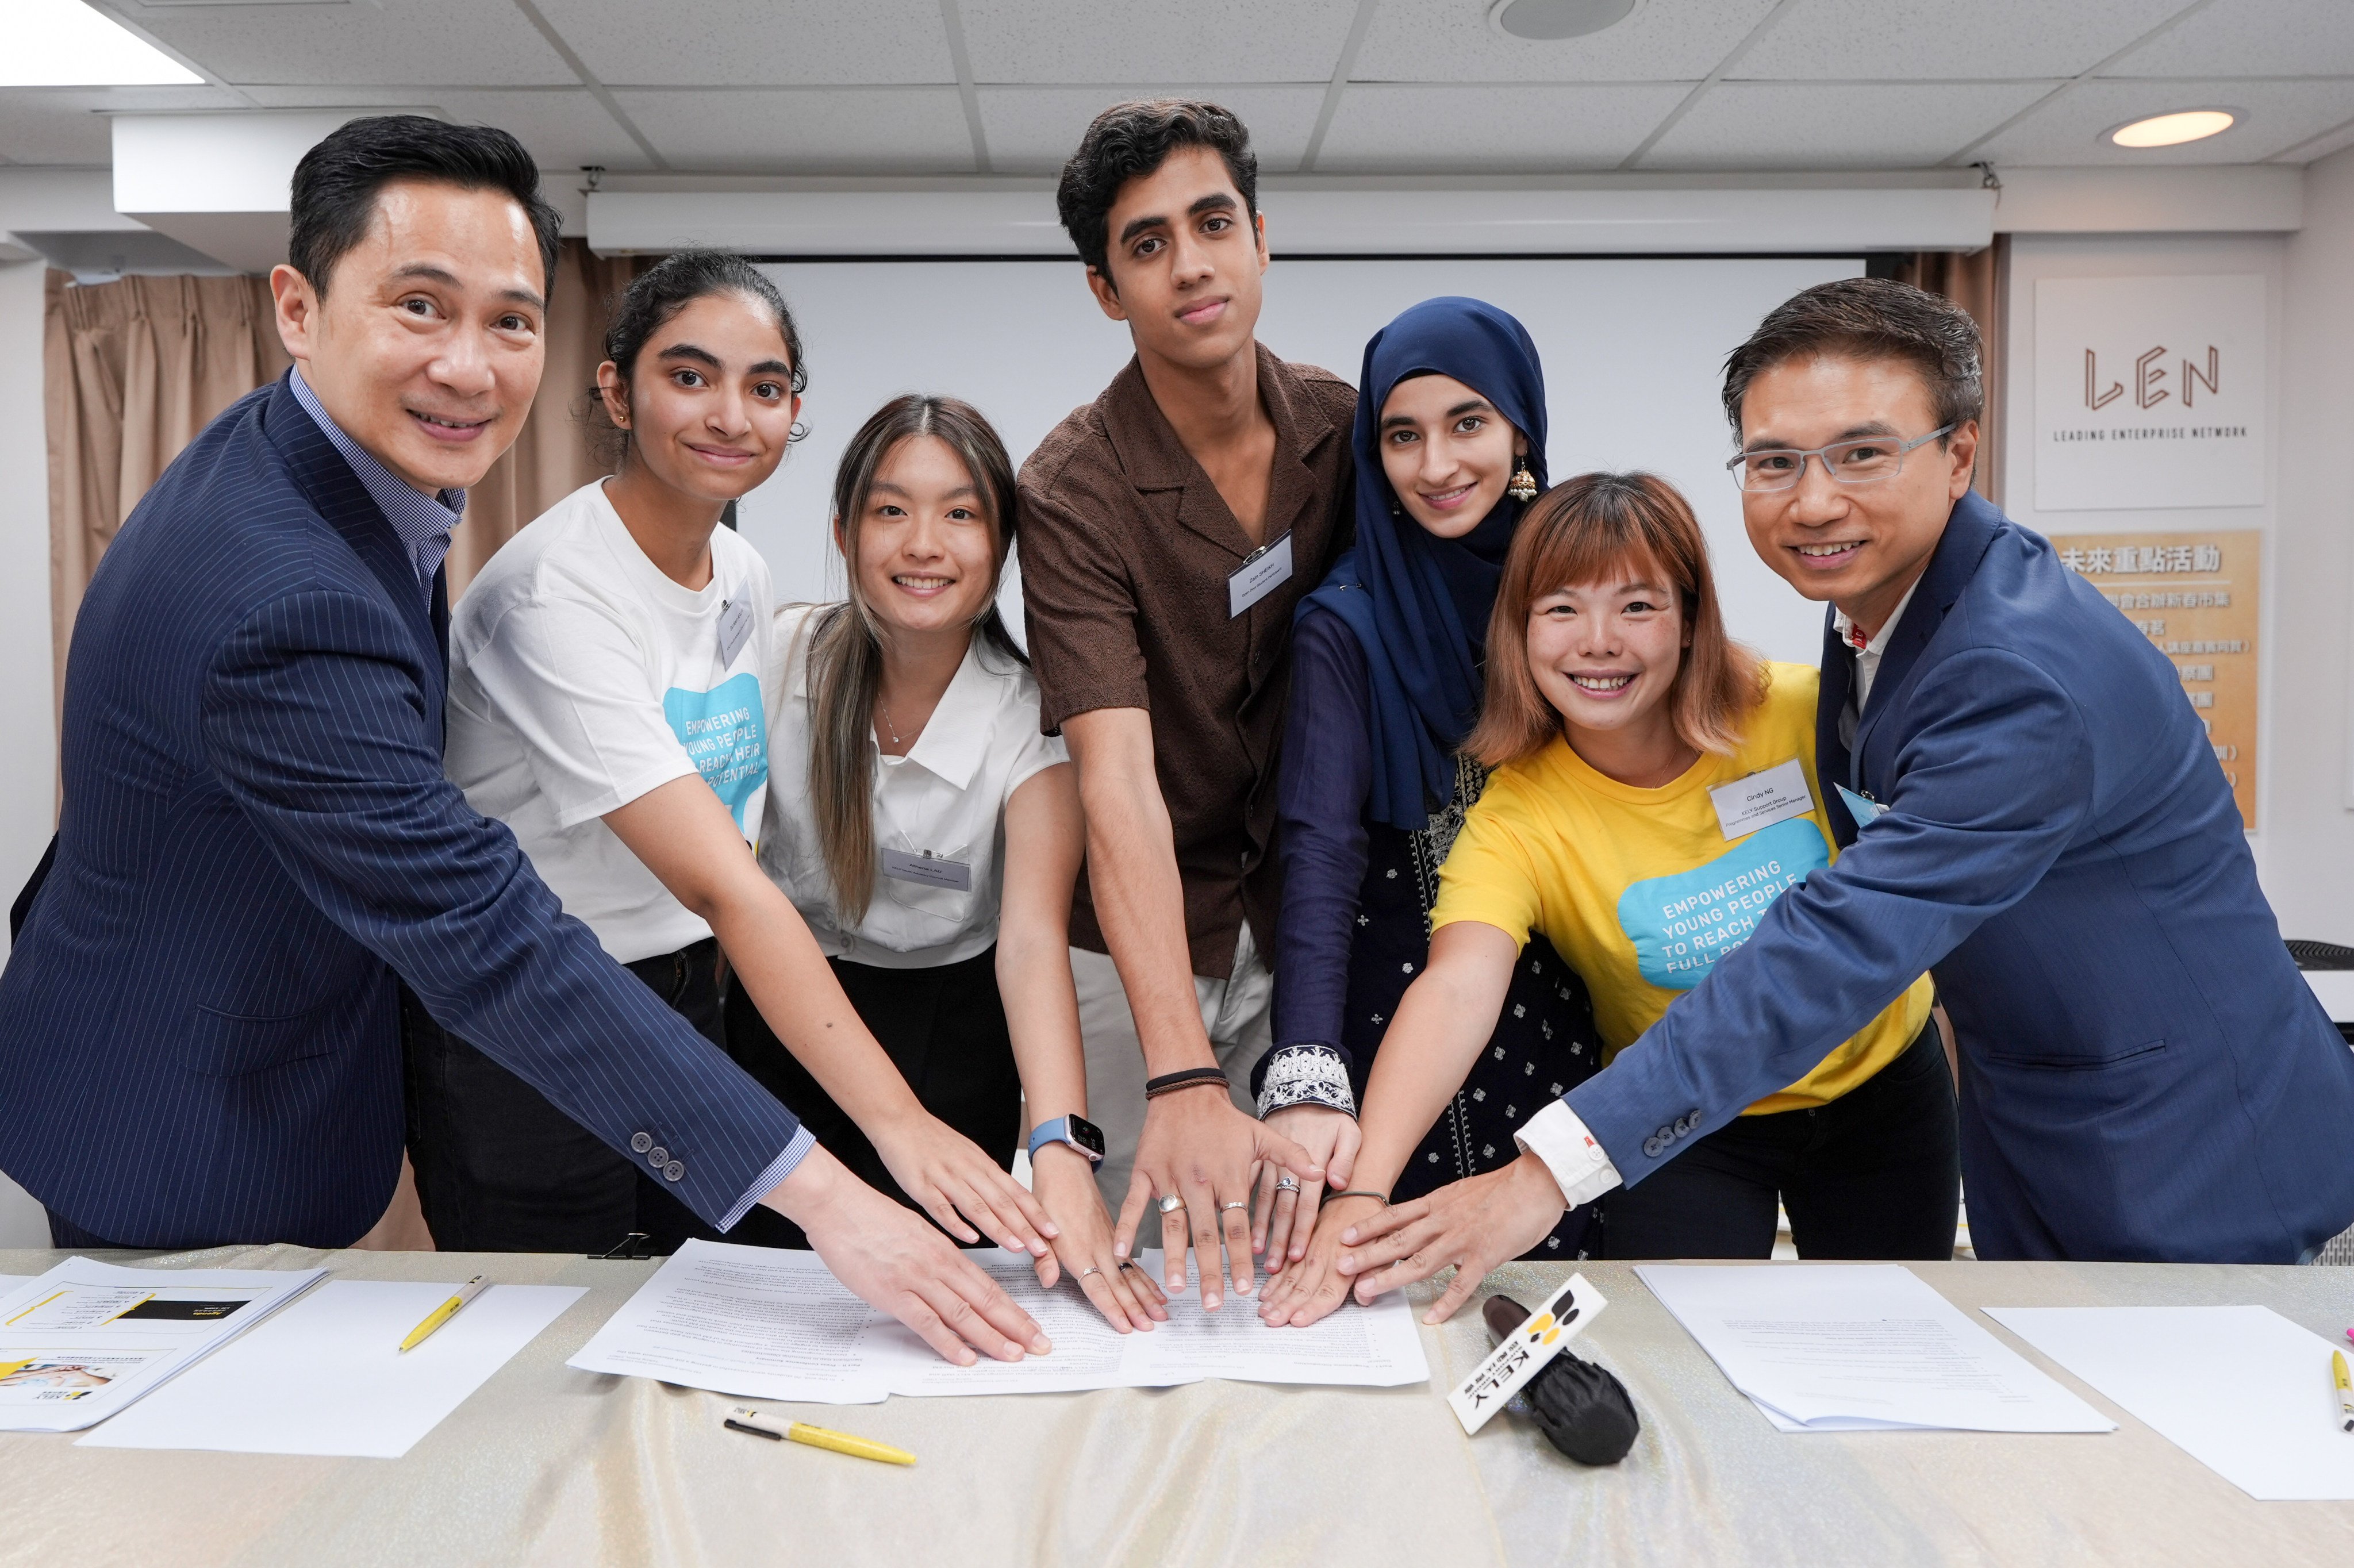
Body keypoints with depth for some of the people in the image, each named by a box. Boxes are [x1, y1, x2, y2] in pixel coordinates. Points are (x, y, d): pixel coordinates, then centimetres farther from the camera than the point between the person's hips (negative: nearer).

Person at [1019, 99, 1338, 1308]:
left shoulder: (1343, 429, -3)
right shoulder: (1072, 491, -19)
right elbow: (1117, 778, -30)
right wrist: (1181, 1079, -39)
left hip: (1297, 922, 4)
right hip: (1134, 938, -3)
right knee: (1141, 1262, 6)